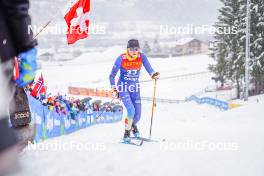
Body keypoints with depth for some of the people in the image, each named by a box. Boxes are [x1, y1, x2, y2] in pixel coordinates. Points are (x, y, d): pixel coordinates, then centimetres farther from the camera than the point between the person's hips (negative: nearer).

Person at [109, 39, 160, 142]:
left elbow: (149, 68, -15)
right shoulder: (121, 59, -12)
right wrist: (114, 88, -11)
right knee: (131, 111, -22)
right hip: (123, 87, -3)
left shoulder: (142, 57, -6)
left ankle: (133, 125, 38)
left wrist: (154, 74, -37)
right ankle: (127, 133, -1)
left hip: (135, 88, 3)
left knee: (138, 114, 1)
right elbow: (112, 75, -4)